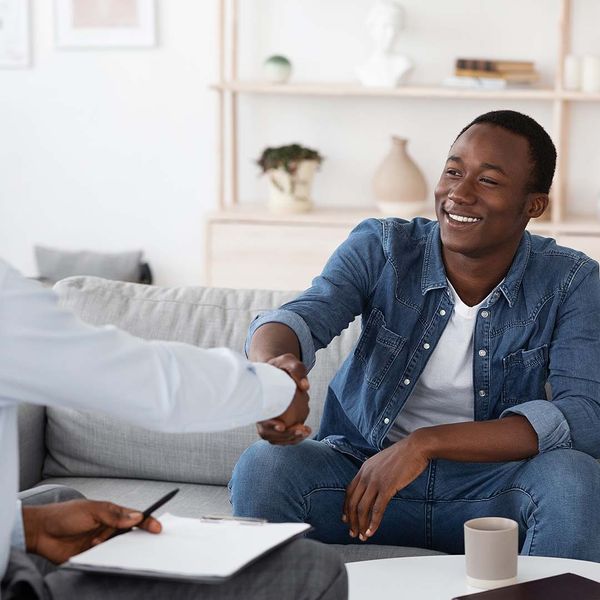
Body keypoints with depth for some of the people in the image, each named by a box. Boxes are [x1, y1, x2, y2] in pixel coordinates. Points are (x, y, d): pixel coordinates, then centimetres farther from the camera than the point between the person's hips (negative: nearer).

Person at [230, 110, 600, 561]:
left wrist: (427, 443, -28)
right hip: (363, 470, 1)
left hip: (493, 488, -1)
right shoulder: (381, 248, -6)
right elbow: (303, 316, -22)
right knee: (262, 467, -27)